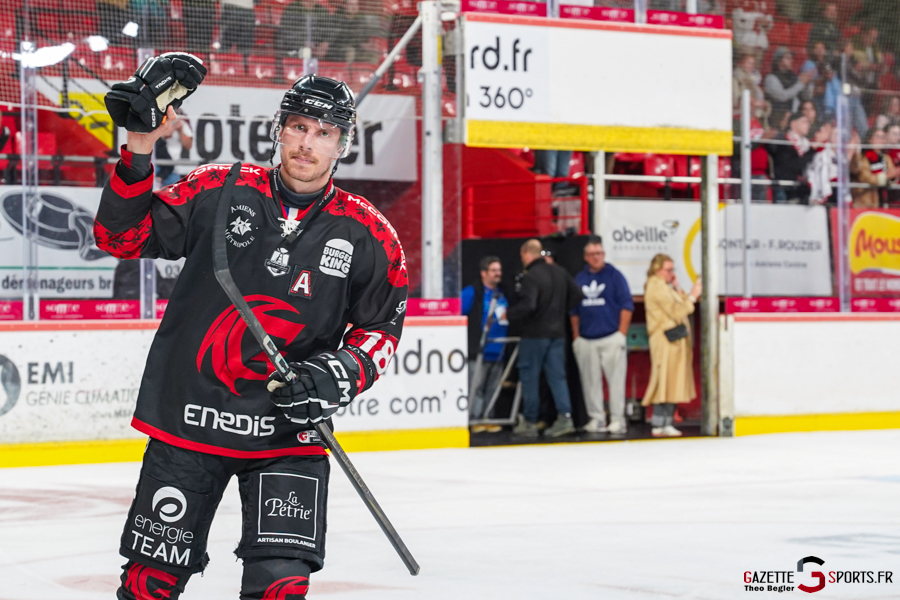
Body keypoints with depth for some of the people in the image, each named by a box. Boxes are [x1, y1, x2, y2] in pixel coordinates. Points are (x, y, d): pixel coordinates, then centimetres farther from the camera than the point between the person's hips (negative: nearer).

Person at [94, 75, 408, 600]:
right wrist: (139, 152, -14)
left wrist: (341, 375, -11)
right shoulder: (217, 193, -1)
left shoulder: (369, 235, 1)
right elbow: (121, 238, -1)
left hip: (289, 432, 0)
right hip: (190, 415, 0)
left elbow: (382, 328, 8)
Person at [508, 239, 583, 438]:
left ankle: (529, 422, 8)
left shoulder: (530, 277, -18)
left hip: (535, 334, -7)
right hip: (557, 332, 7)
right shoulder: (559, 272, 7)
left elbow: (527, 305, -27)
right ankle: (565, 416, -5)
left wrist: (509, 314, -11)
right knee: (557, 375, 8)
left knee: (529, 376, 4)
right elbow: (576, 295, 13)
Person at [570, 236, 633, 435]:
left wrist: (622, 333, -6)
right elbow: (574, 311, 18)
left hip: (611, 338, -4)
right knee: (591, 381, 4)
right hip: (586, 340, 4)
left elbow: (627, 305, -1)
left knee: (616, 379, -5)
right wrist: (576, 336, 12)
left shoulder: (614, 275, 1)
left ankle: (617, 419, -2)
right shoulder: (579, 279, 12)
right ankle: (596, 418, 11)